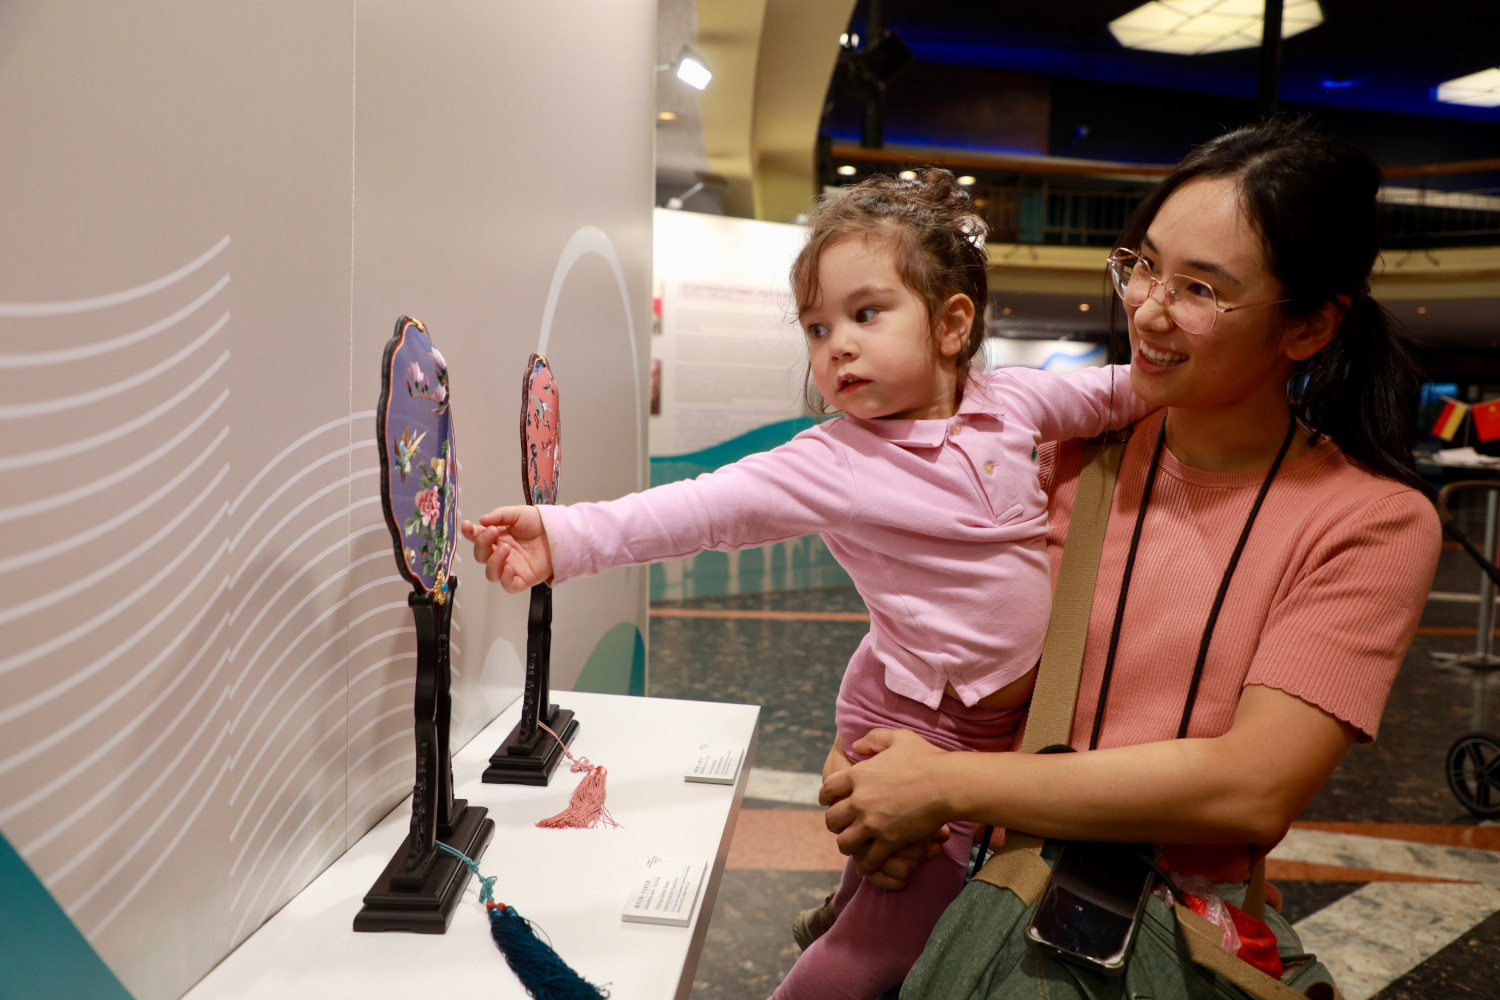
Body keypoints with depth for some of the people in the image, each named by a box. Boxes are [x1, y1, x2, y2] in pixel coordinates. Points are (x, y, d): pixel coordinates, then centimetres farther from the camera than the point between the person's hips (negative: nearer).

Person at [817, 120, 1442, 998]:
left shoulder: (1375, 522, -4)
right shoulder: (1074, 445, 5)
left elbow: (1252, 788, -14)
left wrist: (947, 786, -14)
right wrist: (861, 756, -7)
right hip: (988, 886, 3)